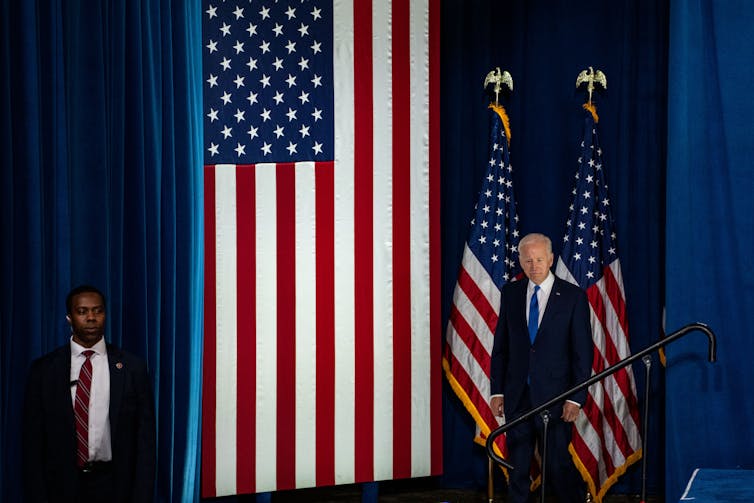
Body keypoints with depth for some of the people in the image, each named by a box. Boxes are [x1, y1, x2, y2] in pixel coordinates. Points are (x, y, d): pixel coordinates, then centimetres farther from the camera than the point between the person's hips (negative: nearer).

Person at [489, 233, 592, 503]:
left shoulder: (573, 296, -3)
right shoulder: (510, 293, 7)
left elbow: (583, 352, -4)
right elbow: (500, 346, 10)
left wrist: (576, 398, -10)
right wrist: (497, 390, 4)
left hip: (554, 396, -4)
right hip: (517, 396, 4)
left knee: (558, 463, -3)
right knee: (517, 466, 9)